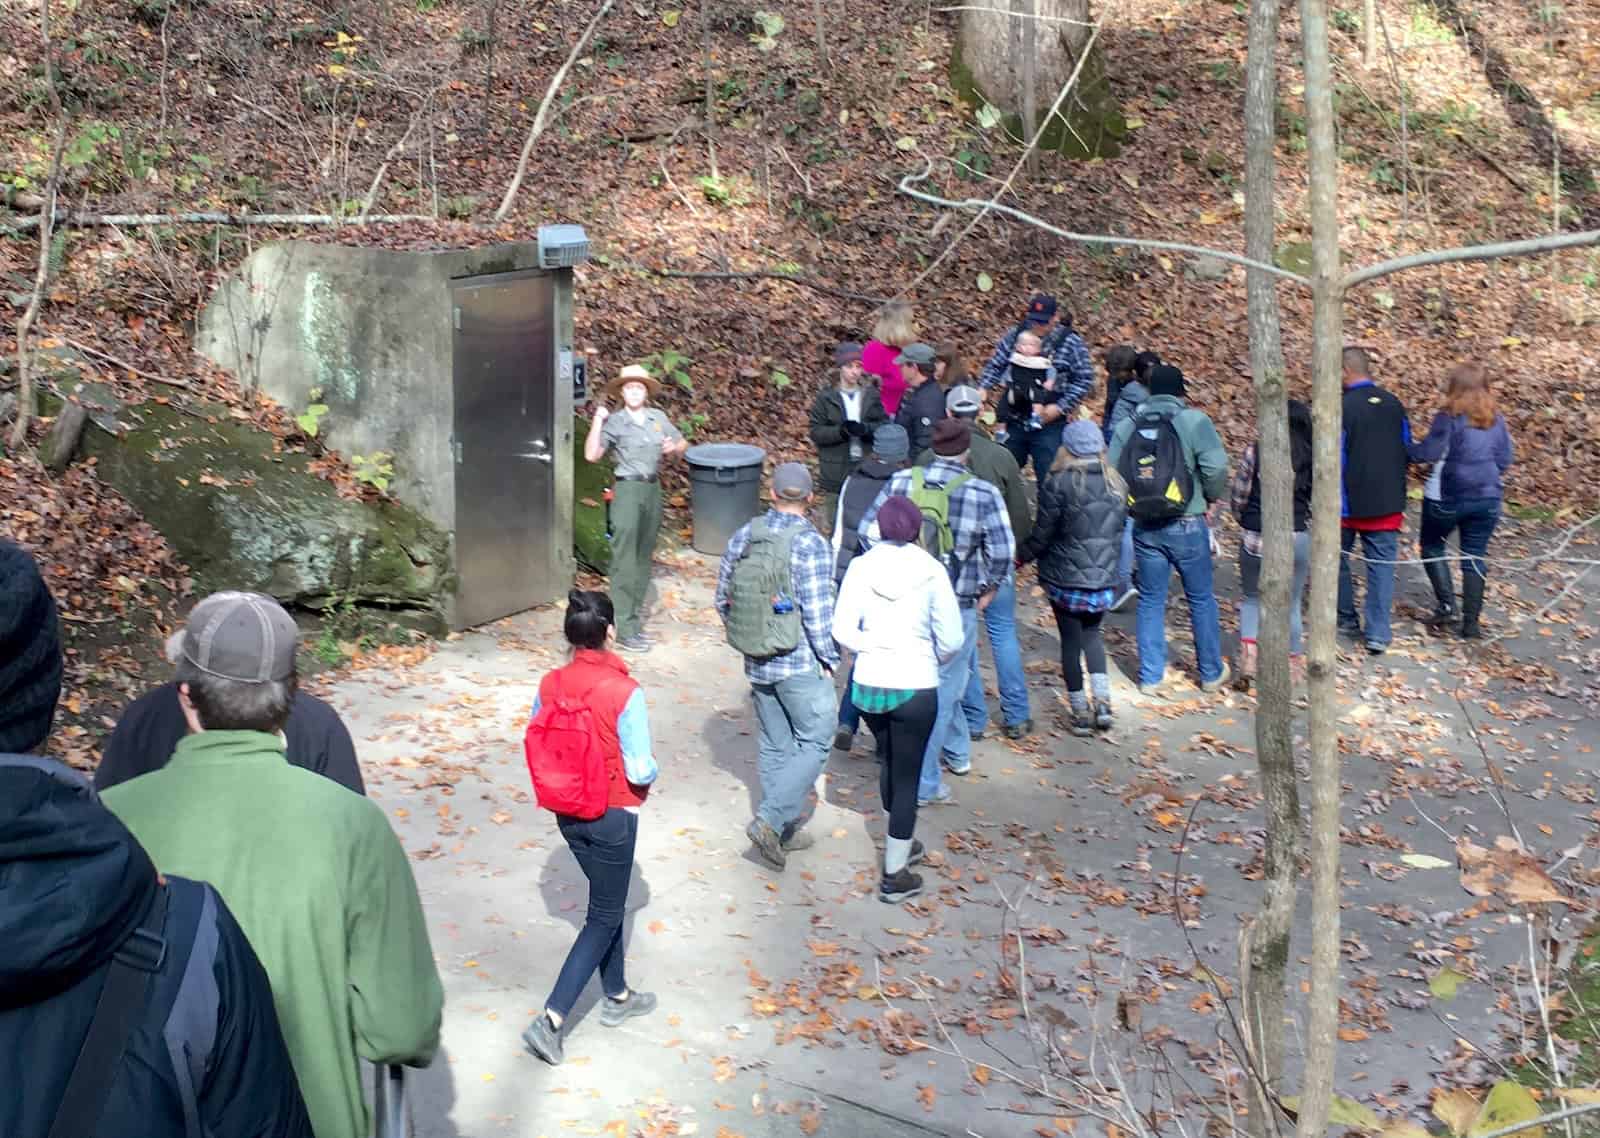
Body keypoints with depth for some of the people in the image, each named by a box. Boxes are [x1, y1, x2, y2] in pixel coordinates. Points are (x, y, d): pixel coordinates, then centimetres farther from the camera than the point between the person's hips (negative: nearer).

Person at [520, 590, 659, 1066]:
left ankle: (617, 996, 39)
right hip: (613, 816, -6)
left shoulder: (550, 685, -8)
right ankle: (551, 1019, 2)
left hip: (567, 813, 6)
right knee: (604, 917, 8)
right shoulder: (625, 692, -24)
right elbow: (640, 770, -20)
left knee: (607, 901, 24)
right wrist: (650, 775, 2)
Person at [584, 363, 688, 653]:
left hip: (653, 489, 6)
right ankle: (624, 631, -7)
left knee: (644, 558, 12)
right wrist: (598, 420, -18)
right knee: (624, 561, -7)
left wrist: (674, 447, -2)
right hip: (628, 490, -6)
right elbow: (591, 455, -16)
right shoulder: (615, 422, -6)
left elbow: (683, 443, 20)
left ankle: (635, 615, 22)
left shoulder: (658, 417, 8)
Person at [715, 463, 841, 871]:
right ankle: (770, 820, -4)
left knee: (775, 745, 16)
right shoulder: (811, 545, -18)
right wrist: (830, 661, -6)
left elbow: (723, 600, 8)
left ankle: (786, 829, 25)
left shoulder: (743, 537, 0)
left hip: (757, 664, 6)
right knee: (813, 744, 6)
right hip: (802, 665, -6)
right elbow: (817, 615, -19)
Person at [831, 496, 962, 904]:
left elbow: (843, 630, -8)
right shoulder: (931, 572, -12)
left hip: (868, 685, 3)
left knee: (889, 762, 25)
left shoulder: (861, 567, -6)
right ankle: (895, 876, 16)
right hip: (915, 689, -3)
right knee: (907, 776, 9)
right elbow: (950, 640, -10)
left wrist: (875, 648, 7)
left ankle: (902, 844, 43)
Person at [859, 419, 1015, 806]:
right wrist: (989, 588, 2)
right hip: (956, 607, -4)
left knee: (939, 683, 25)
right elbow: (1003, 550, -15)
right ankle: (923, 784, 9)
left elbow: (867, 530, -2)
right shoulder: (983, 494, -13)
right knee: (942, 690, 7)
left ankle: (957, 752, 44)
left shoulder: (902, 482, -4)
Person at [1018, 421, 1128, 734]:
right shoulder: (1116, 484, -1)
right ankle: (1102, 702, 11)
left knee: (1071, 640, 10)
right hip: (1104, 579, 4)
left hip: (1065, 579, -4)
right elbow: (1118, 531, 8)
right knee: (1091, 632, 23)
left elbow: (1042, 534, -12)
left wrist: (1021, 557, 5)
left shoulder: (1058, 484, -16)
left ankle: (1080, 712, 16)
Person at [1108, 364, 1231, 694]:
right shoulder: (1194, 421, -9)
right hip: (1187, 526, -2)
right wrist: (1212, 497, 2)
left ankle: (1150, 676, 16)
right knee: (1201, 598, 13)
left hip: (1145, 528, 3)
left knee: (1151, 601, 13)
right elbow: (1216, 467, -18)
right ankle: (1212, 672, 24)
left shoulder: (1127, 427, 1)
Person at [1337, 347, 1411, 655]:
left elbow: (1335, 460, -14)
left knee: (1338, 558, 18)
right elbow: (1405, 451, 11)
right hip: (1388, 503, 4)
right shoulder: (1394, 405, 3)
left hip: (1350, 504, -4)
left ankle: (1346, 619, 27)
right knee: (1382, 566, 5)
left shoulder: (1341, 408, -15)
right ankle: (1378, 634, 1)